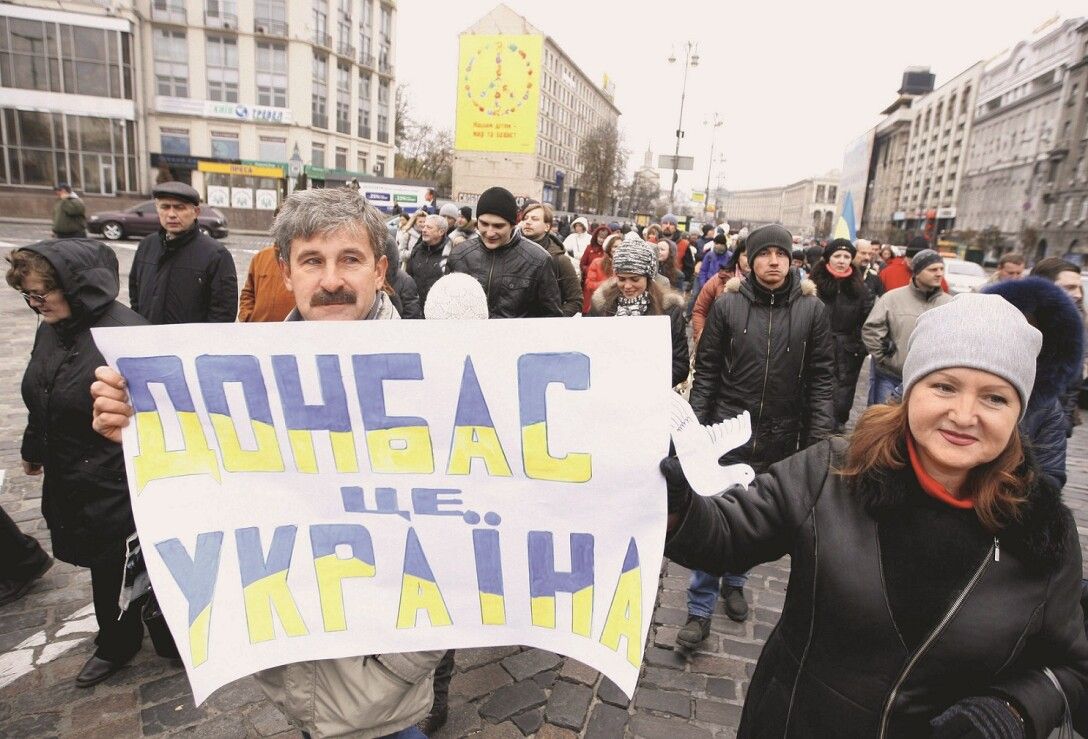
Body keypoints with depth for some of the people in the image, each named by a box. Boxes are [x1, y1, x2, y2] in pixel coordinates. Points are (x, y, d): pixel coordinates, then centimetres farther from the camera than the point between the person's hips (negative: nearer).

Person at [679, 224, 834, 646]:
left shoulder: (812, 309, -2)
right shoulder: (728, 304, -3)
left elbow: (821, 378, 0)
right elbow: (706, 370, 0)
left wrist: (820, 437, -6)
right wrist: (696, 426, -3)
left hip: (782, 439, 2)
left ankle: (735, 582, 42)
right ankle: (700, 609, 14)